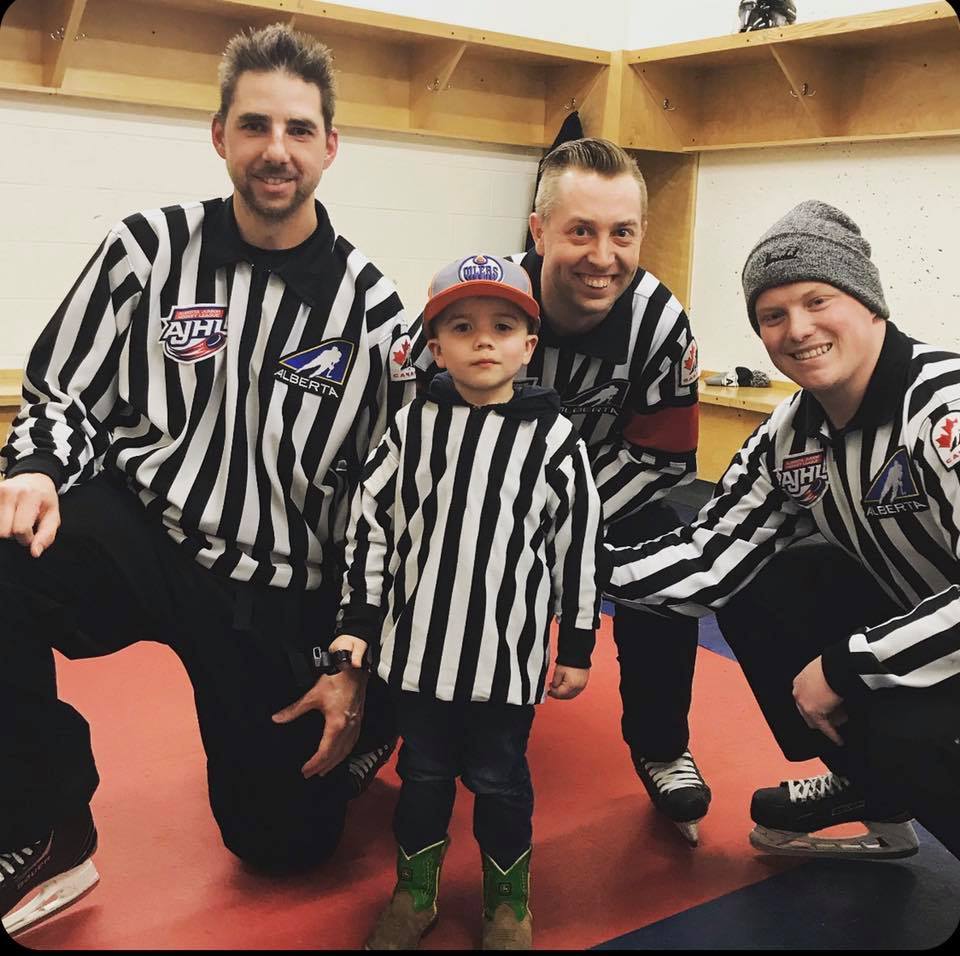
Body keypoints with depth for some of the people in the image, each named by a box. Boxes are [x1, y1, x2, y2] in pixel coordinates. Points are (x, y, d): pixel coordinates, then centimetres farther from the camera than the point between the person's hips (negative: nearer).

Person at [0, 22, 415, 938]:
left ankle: (364, 718, 38)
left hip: (279, 592, 0)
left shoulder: (369, 305, -6)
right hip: (140, 532, 1)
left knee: (287, 837, 3)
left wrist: (360, 665, -4)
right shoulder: (150, 247, -5)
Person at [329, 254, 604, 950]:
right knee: (424, 770, 18)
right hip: (420, 644, 2)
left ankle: (508, 899, 37)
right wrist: (358, 621, 4)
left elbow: (579, 548, -1)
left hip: (509, 652, -1)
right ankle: (415, 891, 39)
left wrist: (577, 647, 2)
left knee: (500, 778, 13)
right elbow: (370, 519, 4)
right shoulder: (412, 427, -3)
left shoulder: (555, 439, -7)